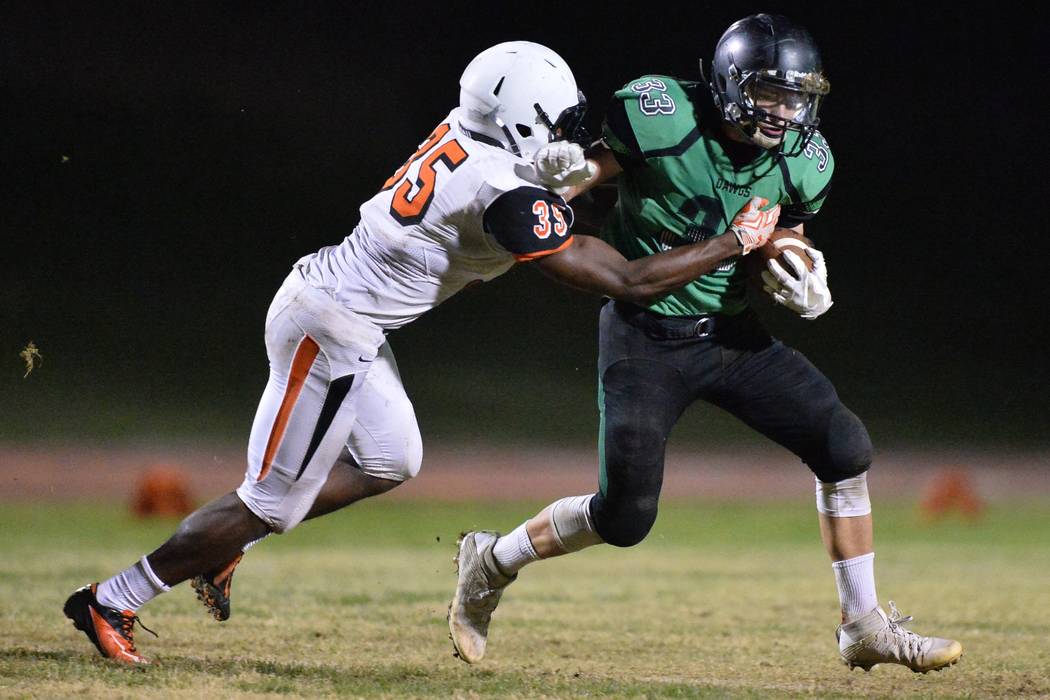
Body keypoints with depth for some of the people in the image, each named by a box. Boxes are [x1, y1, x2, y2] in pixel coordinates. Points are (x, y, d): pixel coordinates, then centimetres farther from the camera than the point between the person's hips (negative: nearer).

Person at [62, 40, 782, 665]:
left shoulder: (465, 131, -1)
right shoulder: (508, 196, -25)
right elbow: (628, 283, -21)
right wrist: (736, 242, -13)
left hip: (340, 311, 10)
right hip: (330, 330, -9)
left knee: (391, 463, 22)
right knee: (274, 503, 2)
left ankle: (222, 547, 28)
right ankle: (110, 602, 12)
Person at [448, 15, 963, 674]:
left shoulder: (803, 163, -6)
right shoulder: (659, 119, -21)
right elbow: (587, 171, -5)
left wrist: (808, 293, -13)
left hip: (730, 332, 5)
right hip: (645, 340, -5)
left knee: (845, 446, -7)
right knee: (625, 516, -5)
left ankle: (866, 628, 5)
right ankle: (492, 563, 22)